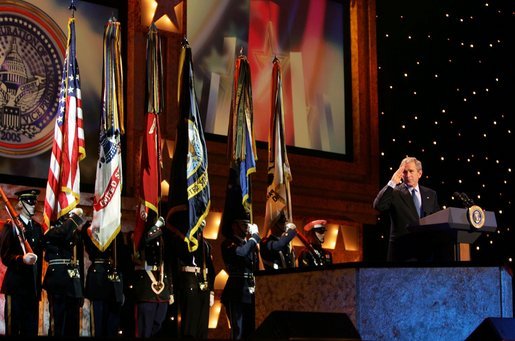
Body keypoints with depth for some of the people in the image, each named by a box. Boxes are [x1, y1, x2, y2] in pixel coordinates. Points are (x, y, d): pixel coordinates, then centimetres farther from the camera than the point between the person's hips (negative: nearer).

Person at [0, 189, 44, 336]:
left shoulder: (38, 227, 17)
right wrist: (21, 259, -29)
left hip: (33, 286, 5)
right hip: (16, 284, -5)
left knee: (31, 329, 4)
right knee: (13, 328, -3)